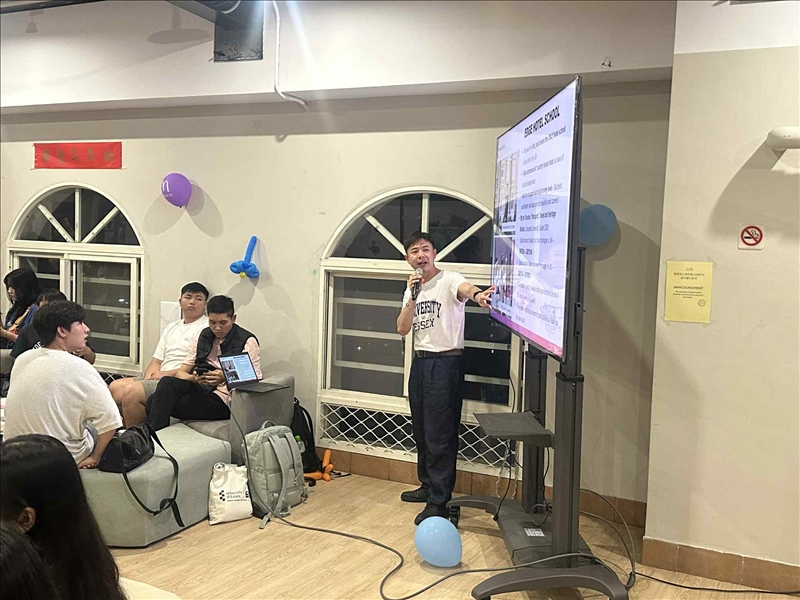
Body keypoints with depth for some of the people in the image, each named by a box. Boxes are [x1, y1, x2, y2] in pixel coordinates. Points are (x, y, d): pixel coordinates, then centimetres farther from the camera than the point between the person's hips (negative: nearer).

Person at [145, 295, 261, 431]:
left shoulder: (247, 341, 1)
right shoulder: (203, 336, 17)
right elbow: (181, 373, 13)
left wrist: (226, 378, -23)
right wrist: (194, 378, -11)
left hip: (221, 400, -5)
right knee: (167, 382, -27)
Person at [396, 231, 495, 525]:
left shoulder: (449, 280, -10)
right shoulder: (412, 288, 12)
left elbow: (465, 288, -35)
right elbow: (402, 329, 3)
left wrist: (477, 294, -59)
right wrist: (413, 296, -9)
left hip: (446, 362, -8)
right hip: (420, 361, 8)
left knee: (440, 435, -5)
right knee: (421, 432, 17)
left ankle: (438, 502, 3)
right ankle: (428, 486, 33)